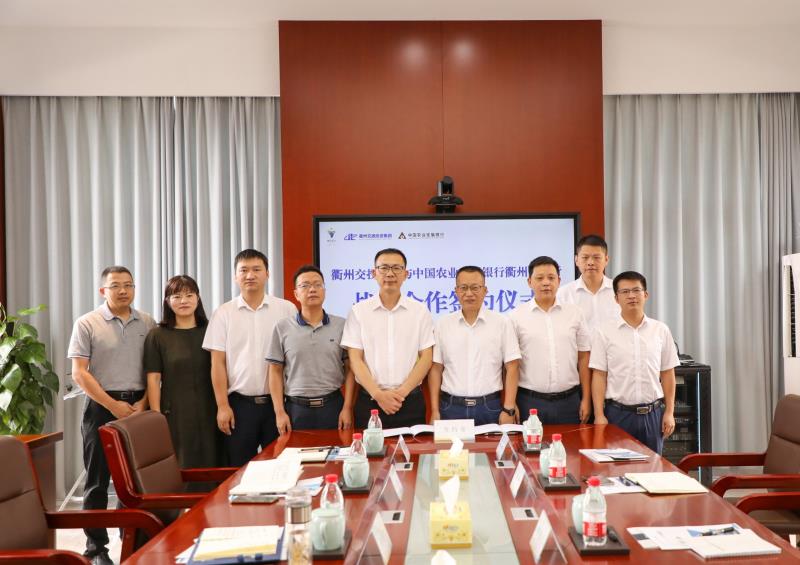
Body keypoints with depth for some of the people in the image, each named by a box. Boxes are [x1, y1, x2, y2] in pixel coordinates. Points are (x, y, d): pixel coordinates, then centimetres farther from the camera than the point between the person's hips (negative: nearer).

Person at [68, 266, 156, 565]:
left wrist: (143, 403, -6)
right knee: (98, 479, 2)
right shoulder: (87, 324, -2)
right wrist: (113, 405, -12)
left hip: (139, 406, 3)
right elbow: (79, 373, -7)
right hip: (102, 407, -3)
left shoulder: (147, 323, 7)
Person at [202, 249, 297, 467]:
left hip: (278, 401, 0)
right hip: (240, 403, 0)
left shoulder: (287, 309, 2)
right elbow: (218, 363, 2)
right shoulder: (223, 314, 3)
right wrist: (222, 406, -4)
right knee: (240, 469, 7)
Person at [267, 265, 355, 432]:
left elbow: (350, 369, 3)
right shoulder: (282, 328, 2)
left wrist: (347, 408, -4)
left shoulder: (341, 325, 2)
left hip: (332, 406, 0)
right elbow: (276, 372, 4)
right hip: (296, 409, 0)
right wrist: (279, 412, -3)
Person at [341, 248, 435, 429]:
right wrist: (378, 394, -12)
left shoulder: (420, 311, 4)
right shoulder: (359, 311, 2)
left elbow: (426, 357, 2)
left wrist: (402, 392, -10)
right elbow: (355, 359, -1)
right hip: (369, 400, 0)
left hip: (410, 401, 0)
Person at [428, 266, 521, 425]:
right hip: (451, 407, 1)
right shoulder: (443, 325, 5)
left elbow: (512, 368, -1)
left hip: (490, 407, -1)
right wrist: (435, 411, 0)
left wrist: (508, 410, -7)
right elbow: (436, 369, 6)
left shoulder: (502, 323, 0)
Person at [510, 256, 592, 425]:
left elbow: (584, 359, 8)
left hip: (568, 400, 2)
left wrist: (586, 400, 4)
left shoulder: (575, 313, 6)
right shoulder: (517, 316, 0)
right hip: (529, 401, -2)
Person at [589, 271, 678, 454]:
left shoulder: (661, 330, 5)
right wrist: (599, 415, -7)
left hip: (652, 412, 2)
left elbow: (667, 374, 7)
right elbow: (599, 376, -3)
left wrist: (669, 412, 4)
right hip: (618, 413, -2)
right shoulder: (605, 332, -1)